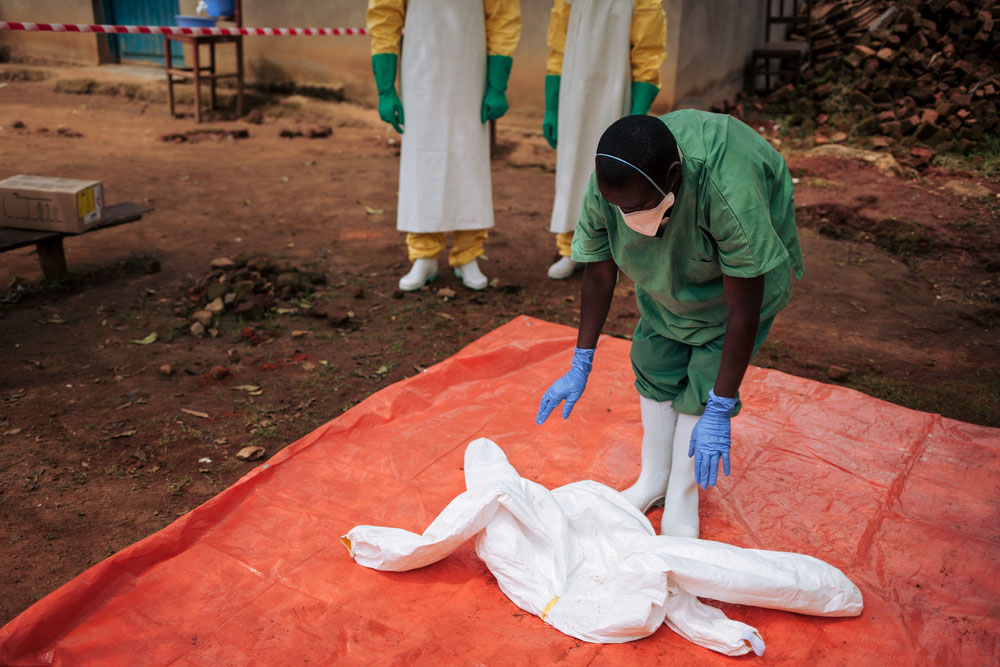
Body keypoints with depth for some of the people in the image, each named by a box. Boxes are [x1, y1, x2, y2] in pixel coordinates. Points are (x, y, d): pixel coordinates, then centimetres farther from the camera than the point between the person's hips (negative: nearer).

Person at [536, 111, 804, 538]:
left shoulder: (727, 190, -46)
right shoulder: (606, 186, -31)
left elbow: (744, 308, -37)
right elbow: (599, 273, -13)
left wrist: (719, 413, -33)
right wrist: (580, 367, -7)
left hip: (741, 270, -4)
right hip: (668, 270, 5)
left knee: (704, 379, -9)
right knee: (653, 364, 3)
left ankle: (682, 496, 11)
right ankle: (653, 480, 25)